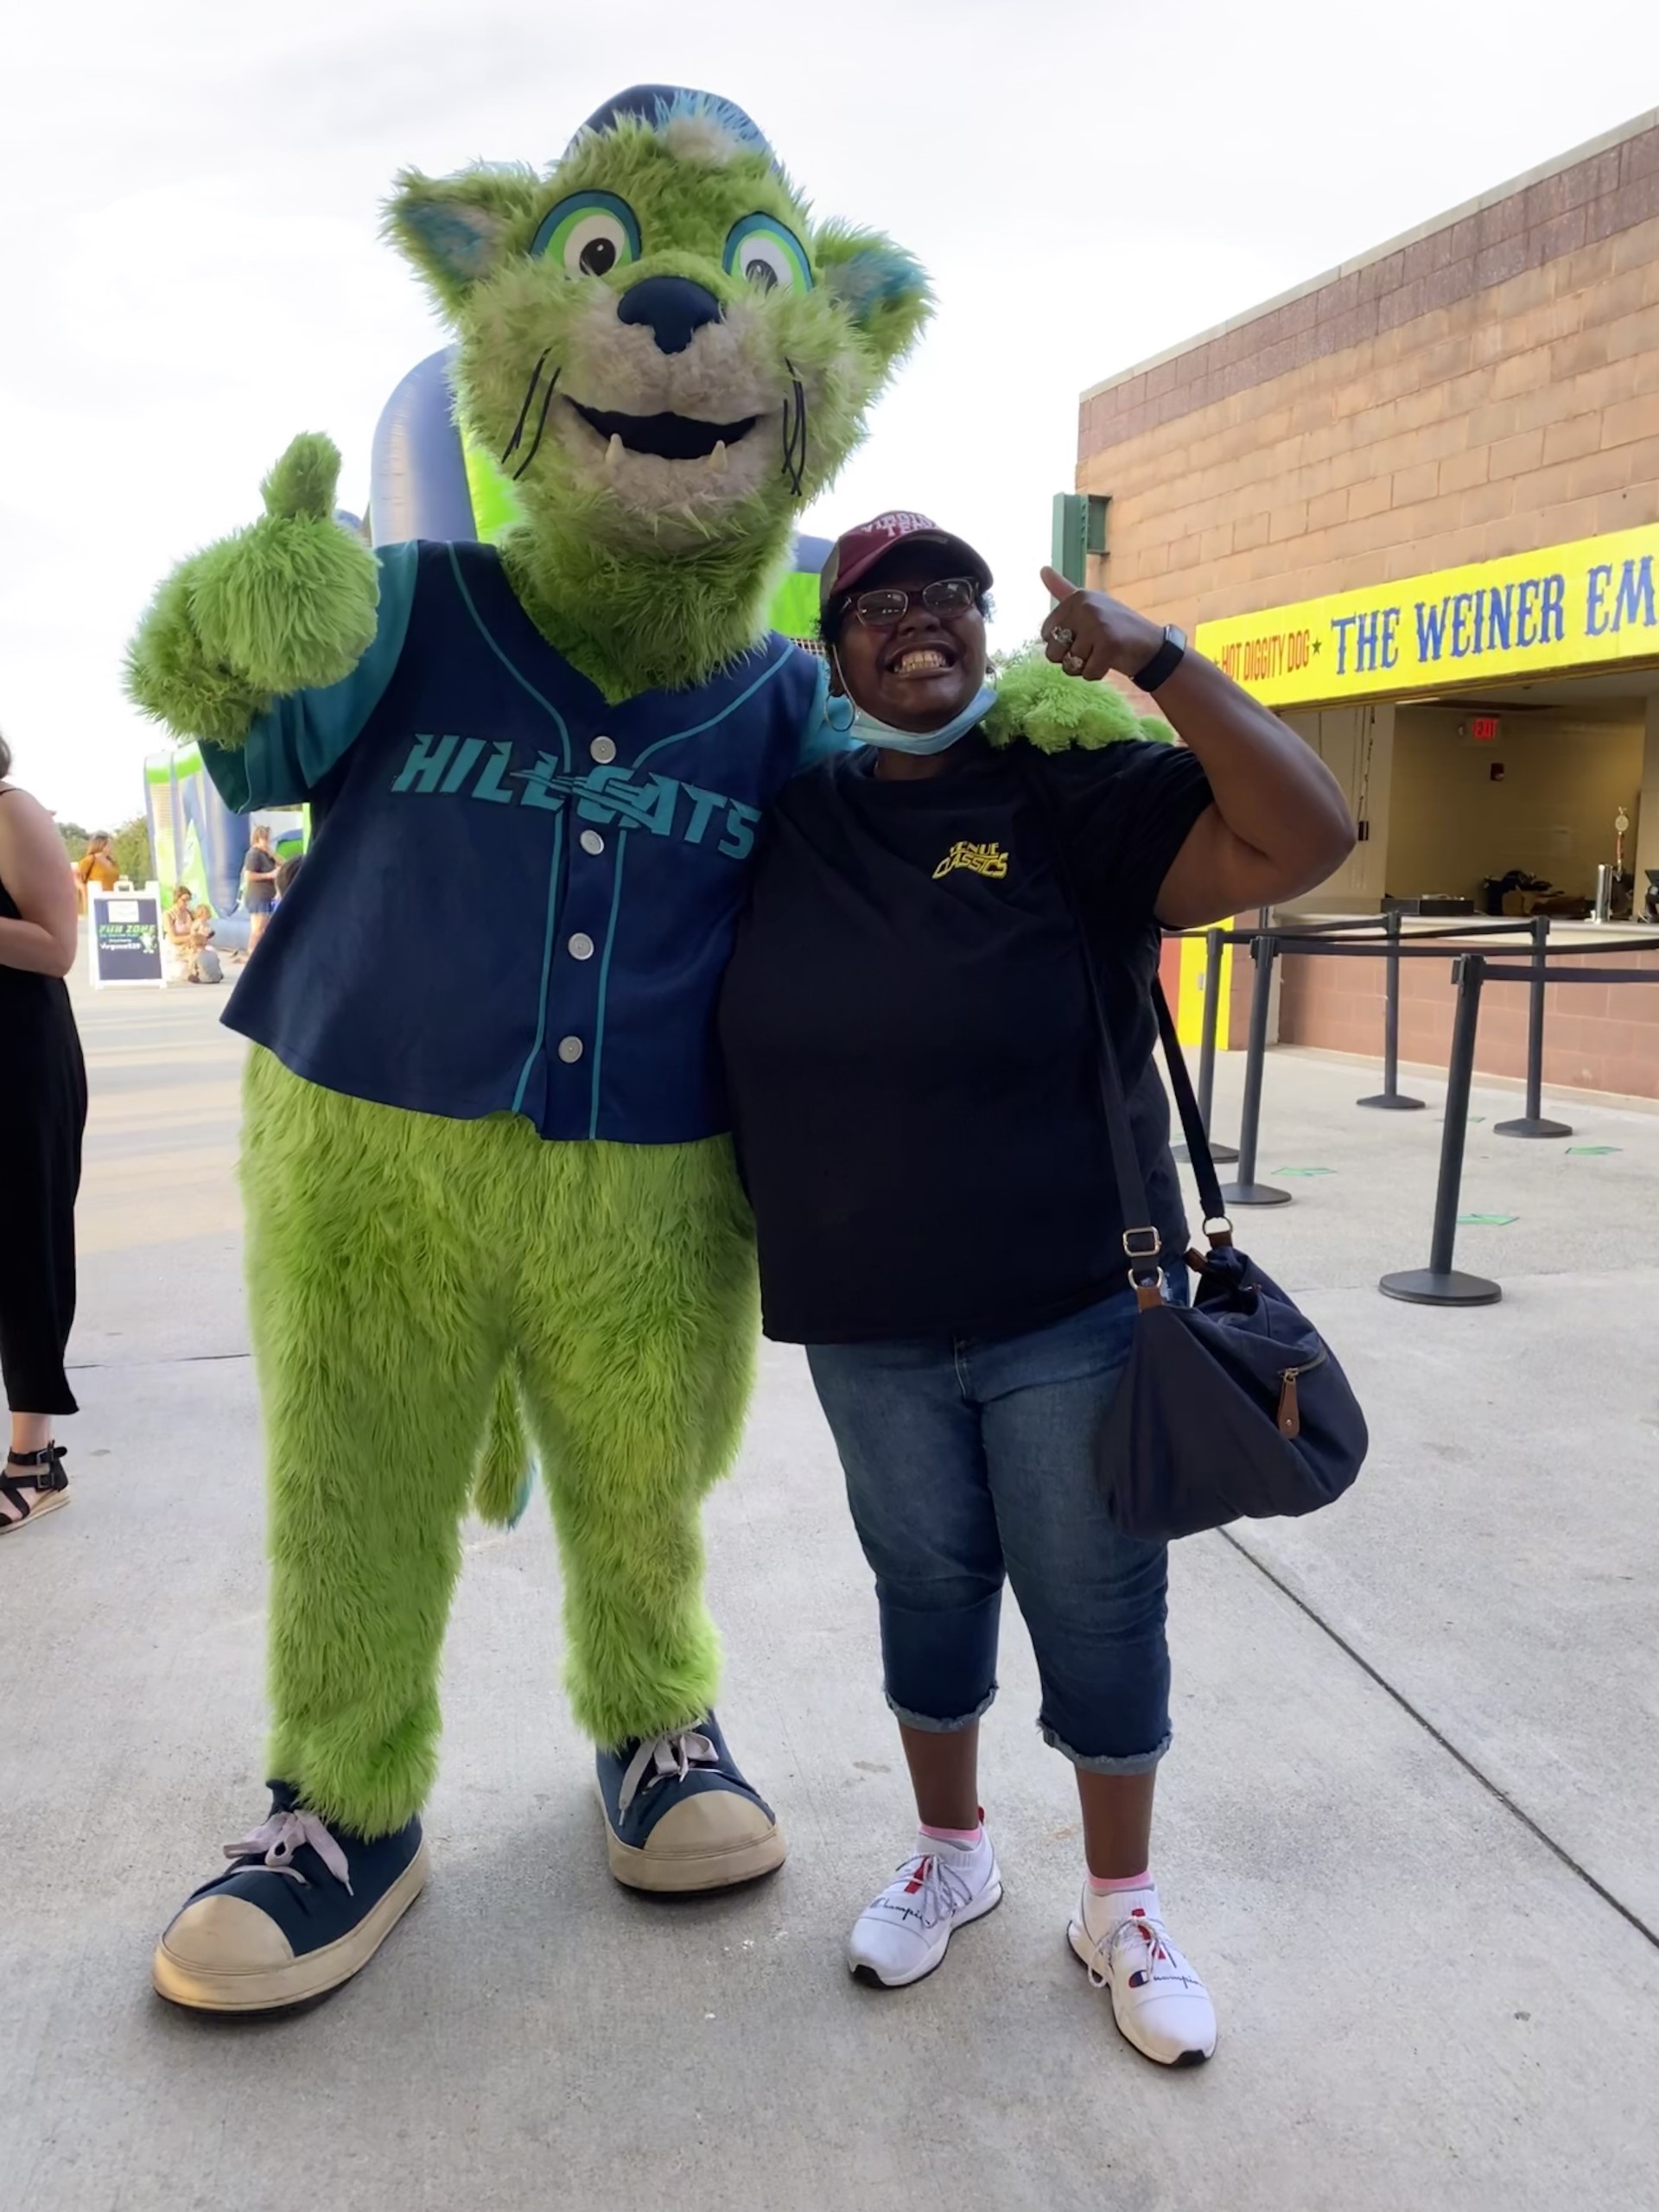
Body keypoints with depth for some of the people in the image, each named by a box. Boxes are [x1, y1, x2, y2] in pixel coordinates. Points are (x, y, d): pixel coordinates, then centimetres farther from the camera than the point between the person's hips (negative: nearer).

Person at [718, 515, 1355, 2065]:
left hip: (1073, 1311, -2)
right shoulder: (787, 819, 2)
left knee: (1100, 1614, 11)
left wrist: (1150, 656, -23)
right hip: (865, 1330, 3)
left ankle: (1121, 1903, 35)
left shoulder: (1076, 796, -9)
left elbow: (1304, 837, -21)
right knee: (926, 1591, 20)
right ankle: (950, 1848, 45)